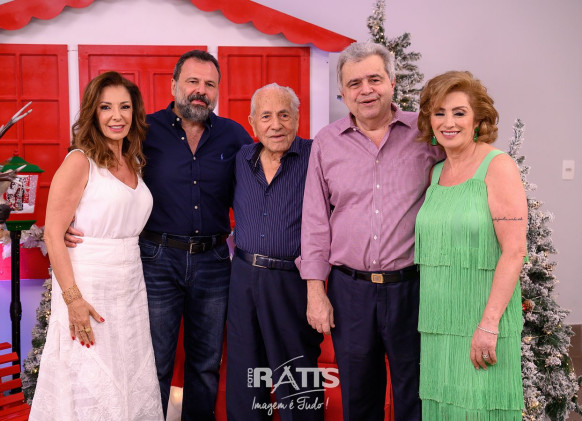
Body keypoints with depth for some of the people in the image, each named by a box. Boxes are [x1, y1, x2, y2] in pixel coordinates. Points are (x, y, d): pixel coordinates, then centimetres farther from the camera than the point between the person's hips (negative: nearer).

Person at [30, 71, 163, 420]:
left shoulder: (134, 163, 11)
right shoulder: (80, 161, -10)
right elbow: (53, 234, -14)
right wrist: (72, 298, -19)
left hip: (131, 285, 6)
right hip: (88, 286, -6)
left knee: (132, 387, 14)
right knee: (90, 393, 4)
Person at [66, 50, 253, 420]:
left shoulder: (234, 136, 3)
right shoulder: (146, 130, -3)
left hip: (213, 261, 3)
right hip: (158, 260, -2)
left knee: (207, 364, 16)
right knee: (155, 364, 10)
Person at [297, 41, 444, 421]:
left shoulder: (426, 133, 0)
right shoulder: (327, 143, 4)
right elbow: (315, 221, 5)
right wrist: (315, 291, 1)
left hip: (411, 286, -1)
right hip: (349, 289, 2)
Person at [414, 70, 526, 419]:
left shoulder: (498, 167, -10)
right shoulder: (436, 173, 10)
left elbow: (514, 251, -16)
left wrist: (489, 324, -20)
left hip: (482, 320, -6)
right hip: (438, 322, 6)